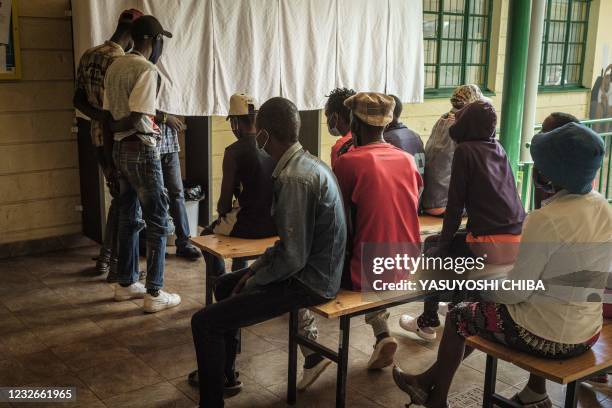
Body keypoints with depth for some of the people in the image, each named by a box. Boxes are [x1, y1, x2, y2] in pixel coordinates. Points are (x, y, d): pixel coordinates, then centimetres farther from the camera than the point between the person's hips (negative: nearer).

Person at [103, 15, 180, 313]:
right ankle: (154, 294, 2)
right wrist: (113, 127, -2)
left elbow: (109, 115, 11)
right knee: (158, 221, -1)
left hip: (120, 148, 9)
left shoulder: (115, 67, 9)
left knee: (128, 217, 17)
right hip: (141, 150, -9)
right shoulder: (147, 69, -16)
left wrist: (108, 146, 17)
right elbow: (135, 119, -22)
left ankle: (125, 284, 26)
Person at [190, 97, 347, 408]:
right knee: (224, 285, 27)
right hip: (314, 268, 10)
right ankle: (223, 372, 40)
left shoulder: (294, 178, -25)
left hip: (307, 281, -10)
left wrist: (252, 283, -11)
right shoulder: (306, 163, 6)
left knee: (204, 322, -13)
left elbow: (293, 256, -27)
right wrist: (257, 266, 9)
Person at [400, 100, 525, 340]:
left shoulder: (464, 150, -5)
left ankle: (427, 323, 19)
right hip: (517, 240, 7)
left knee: (433, 252, 16)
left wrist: (443, 242, 6)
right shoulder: (498, 149, 15)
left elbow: (456, 203, -6)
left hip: (491, 246, -7)